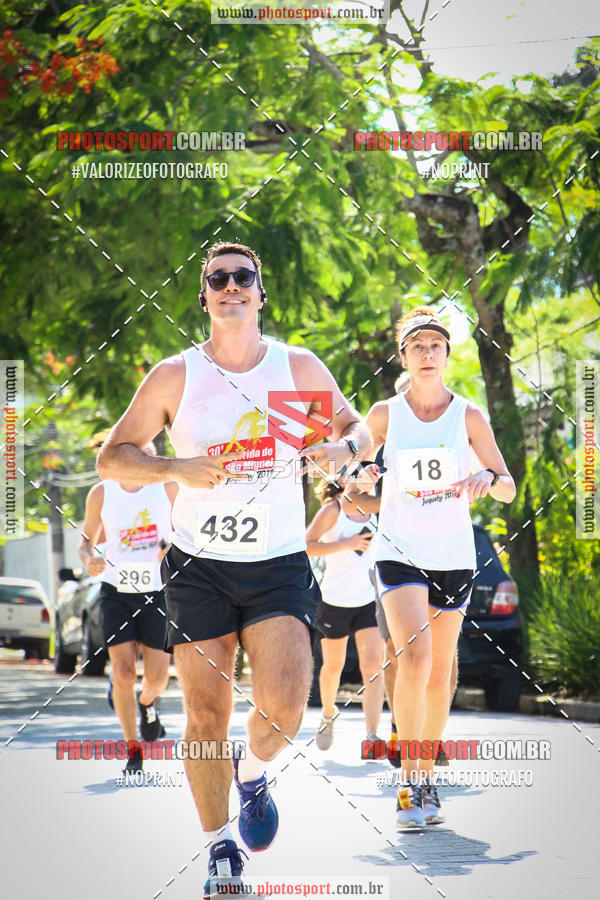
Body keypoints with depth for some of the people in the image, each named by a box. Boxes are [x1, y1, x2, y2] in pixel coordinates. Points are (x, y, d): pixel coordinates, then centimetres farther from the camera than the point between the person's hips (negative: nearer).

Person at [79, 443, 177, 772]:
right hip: (116, 593, 0)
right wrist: (88, 559, -15)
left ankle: (147, 702, 36)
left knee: (157, 676, -3)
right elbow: (87, 539, 8)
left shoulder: (168, 488, -5)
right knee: (123, 673, -10)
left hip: (156, 593, 0)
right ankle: (133, 752, 4)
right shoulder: (101, 494, -3)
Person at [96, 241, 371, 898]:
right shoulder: (176, 376, -1)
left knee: (285, 704, -17)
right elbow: (112, 457, 1)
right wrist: (177, 469, -16)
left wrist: (342, 448, -12)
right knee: (206, 715, -1)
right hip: (198, 566, 0)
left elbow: (357, 429, 13)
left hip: (280, 564, 0)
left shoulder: (299, 368, 2)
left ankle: (253, 771, 18)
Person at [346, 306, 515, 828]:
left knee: (439, 673, 7)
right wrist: (343, 491, -10)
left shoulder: (468, 415, 0)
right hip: (400, 551, -2)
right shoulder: (385, 415, 0)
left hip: (454, 557, 2)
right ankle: (411, 783, -18)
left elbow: (509, 490, 0)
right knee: (415, 654, -22)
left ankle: (427, 778, 22)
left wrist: (488, 479, -22)